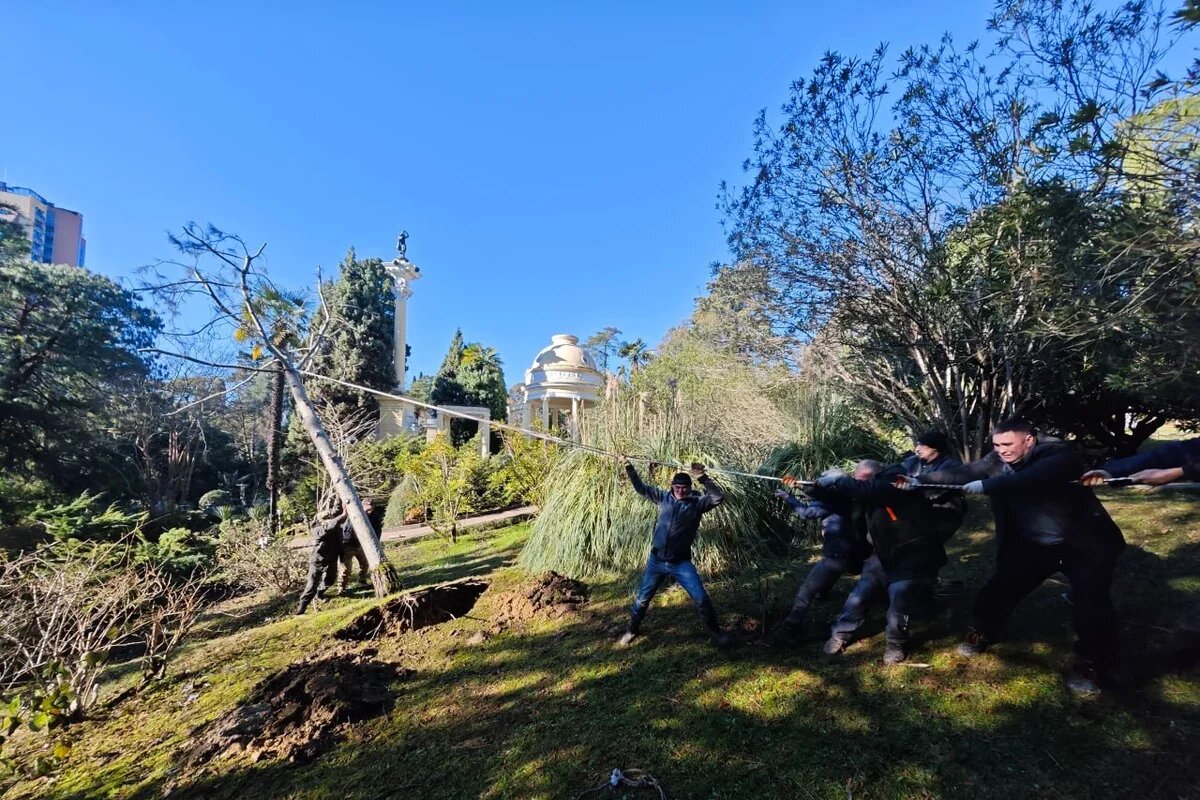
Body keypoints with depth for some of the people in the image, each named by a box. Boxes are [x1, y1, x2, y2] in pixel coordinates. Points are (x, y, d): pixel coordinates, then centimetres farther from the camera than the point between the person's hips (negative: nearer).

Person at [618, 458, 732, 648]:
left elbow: (719, 496, -22)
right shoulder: (664, 497, 2)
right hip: (656, 561, 2)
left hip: (681, 563, -2)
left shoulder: (697, 502, -7)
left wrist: (702, 478, -30)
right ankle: (632, 629, 37)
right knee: (642, 598, 12)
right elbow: (640, 488, 10)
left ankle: (715, 631, 21)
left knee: (701, 598, -5)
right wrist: (628, 467, 4)